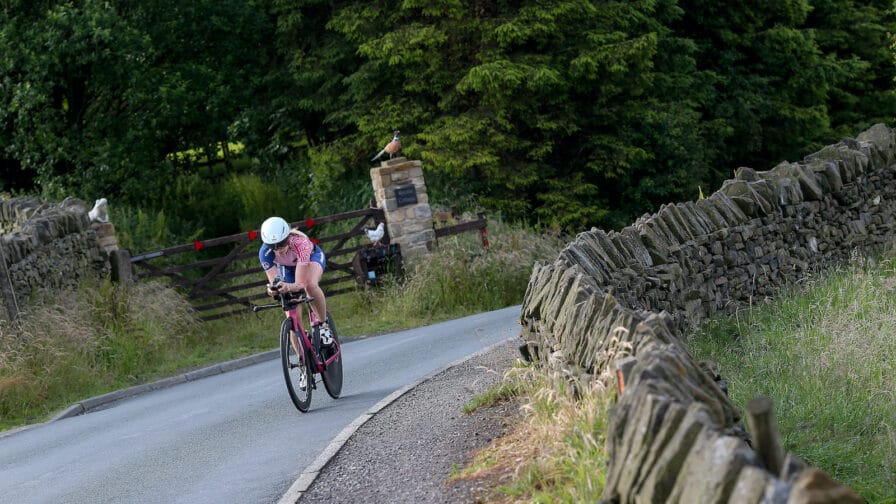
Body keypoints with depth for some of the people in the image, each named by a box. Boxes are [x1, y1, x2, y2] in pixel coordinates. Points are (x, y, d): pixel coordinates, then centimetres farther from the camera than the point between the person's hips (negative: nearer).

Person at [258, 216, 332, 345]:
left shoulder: (299, 243, -43)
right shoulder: (265, 252, -35)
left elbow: (301, 283, -46)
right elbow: (273, 280, -34)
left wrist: (290, 287, -67)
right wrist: (273, 289, -57)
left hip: (312, 257, -3)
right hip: (287, 266, 3)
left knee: (310, 285, -37)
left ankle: (323, 324, -16)